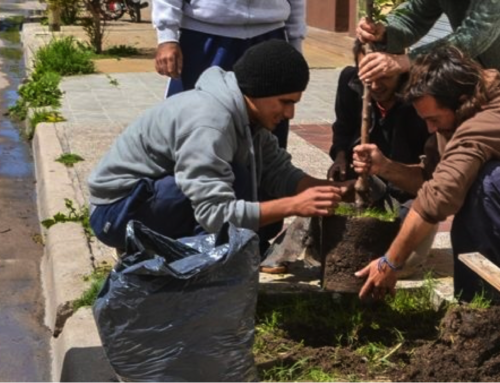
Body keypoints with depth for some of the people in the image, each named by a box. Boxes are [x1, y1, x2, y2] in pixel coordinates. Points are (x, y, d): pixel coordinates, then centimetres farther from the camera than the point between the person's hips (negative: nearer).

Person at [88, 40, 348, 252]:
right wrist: (294, 205, -35)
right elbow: (216, 214, -35)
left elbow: (278, 172, -2)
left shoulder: (247, 113, -2)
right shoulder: (209, 120, -30)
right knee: (237, 181, -27)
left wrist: (331, 188, -17)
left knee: (264, 217, 0)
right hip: (117, 210, -9)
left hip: (156, 199, 9)